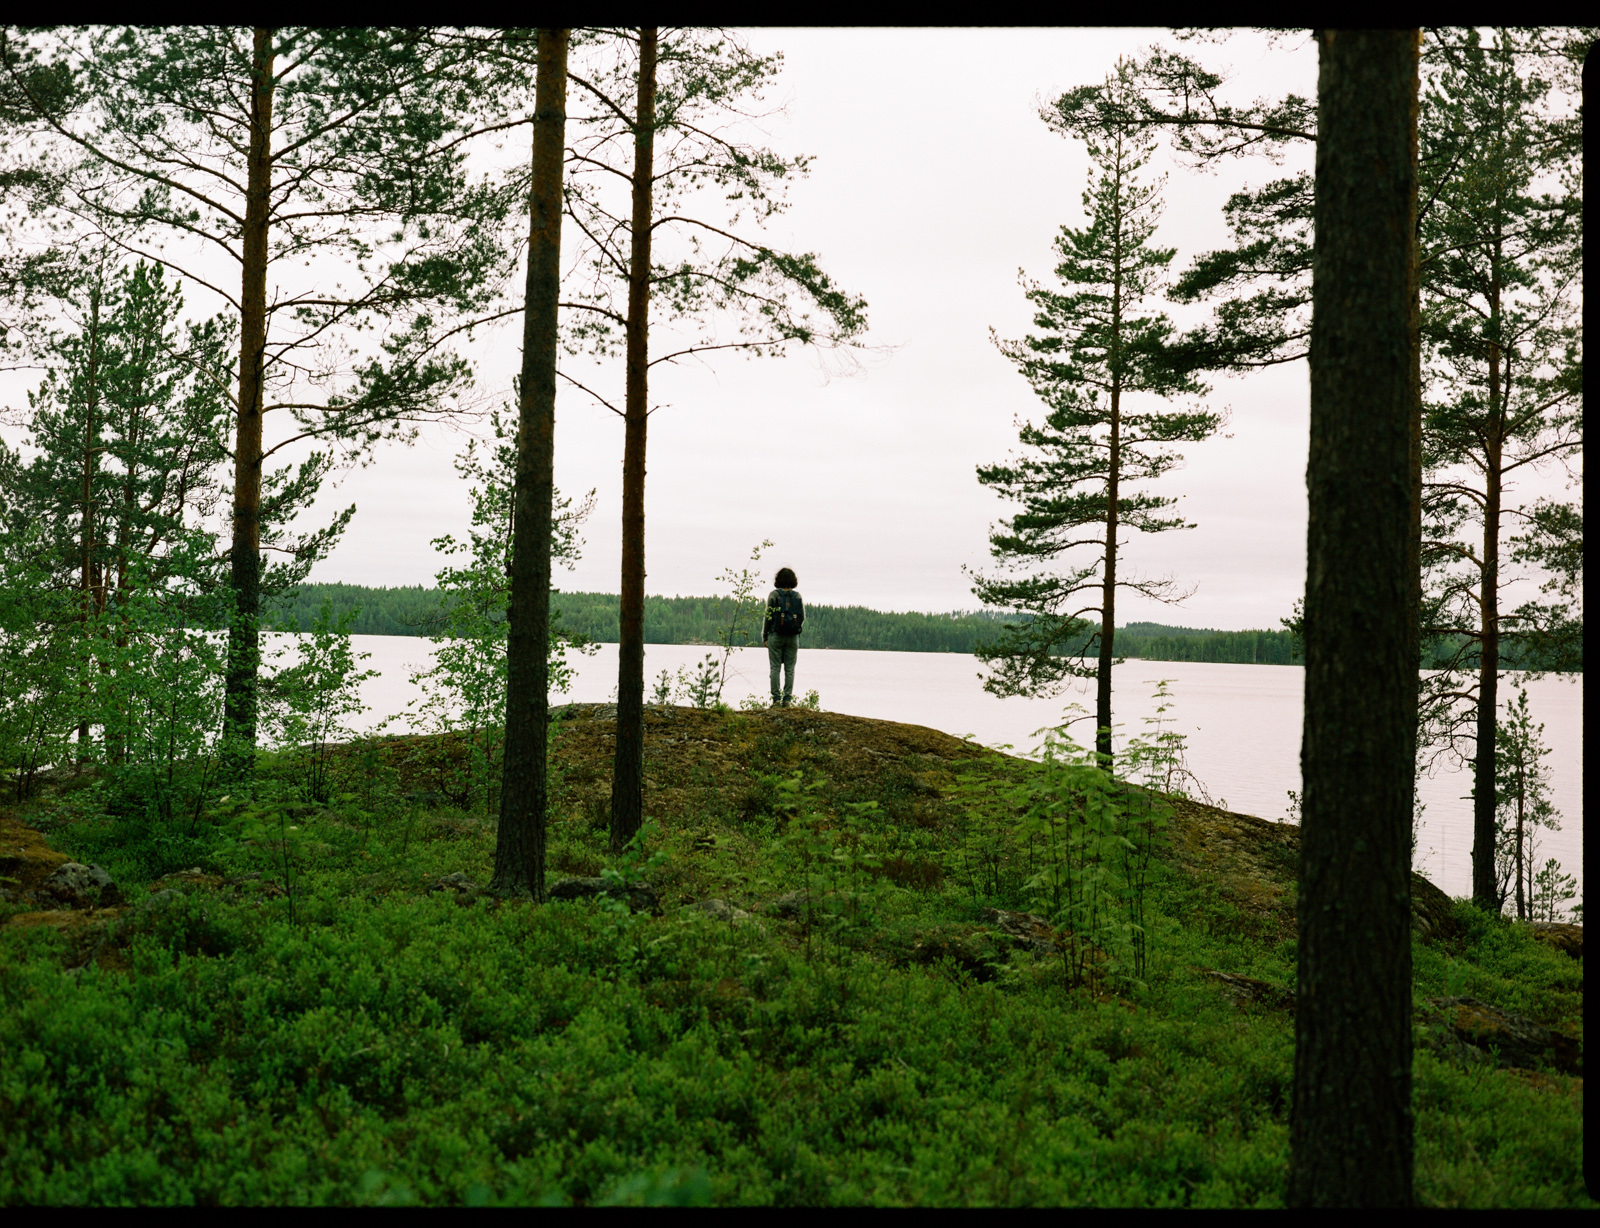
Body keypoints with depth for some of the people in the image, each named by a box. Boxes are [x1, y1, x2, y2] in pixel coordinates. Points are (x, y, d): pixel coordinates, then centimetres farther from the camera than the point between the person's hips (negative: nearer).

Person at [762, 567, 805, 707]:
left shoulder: (774, 595, -5)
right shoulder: (797, 596, 3)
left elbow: (769, 616, -5)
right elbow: (802, 617, 5)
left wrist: (764, 636, 3)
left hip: (776, 635, -2)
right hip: (793, 637, 2)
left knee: (775, 668, 1)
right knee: (790, 669, 5)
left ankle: (776, 699, -3)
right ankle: (787, 699, 1)